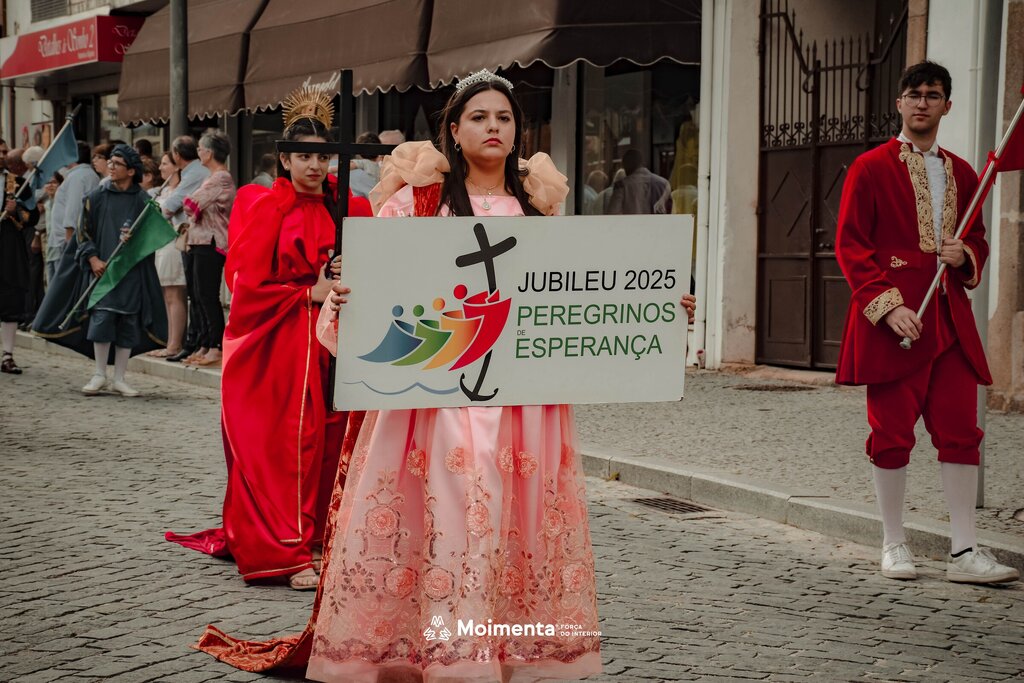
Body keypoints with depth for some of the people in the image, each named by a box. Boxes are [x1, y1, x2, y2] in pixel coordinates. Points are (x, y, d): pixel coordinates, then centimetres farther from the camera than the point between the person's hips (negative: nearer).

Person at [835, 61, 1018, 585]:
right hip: (891, 316, -4)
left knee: (960, 430, 0)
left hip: (949, 316, 4)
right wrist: (888, 304, -15)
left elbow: (978, 239, 24)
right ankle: (894, 545, 13)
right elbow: (850, 245, -4)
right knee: (892, 433, 1)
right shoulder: (870, 167, 0)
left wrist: (965, 256, -1)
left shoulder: (962, 174, 14)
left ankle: (964, 551, 4)